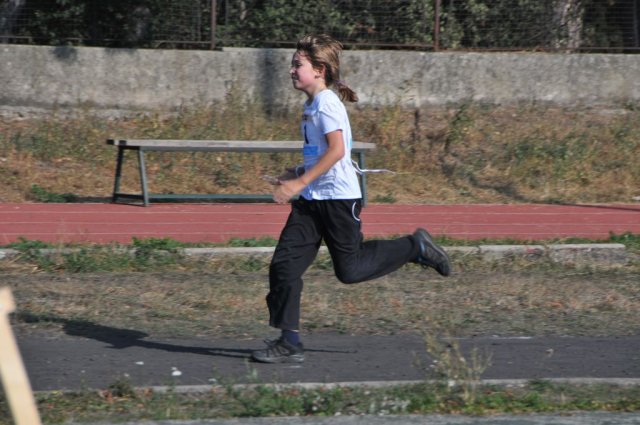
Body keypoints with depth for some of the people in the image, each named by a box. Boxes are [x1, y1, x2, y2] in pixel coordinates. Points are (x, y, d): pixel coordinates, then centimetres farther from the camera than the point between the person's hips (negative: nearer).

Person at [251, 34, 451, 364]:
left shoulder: (327, 103, -15)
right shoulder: (313, 105, 14)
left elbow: (337, 150, -24)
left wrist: (301, 182, -26)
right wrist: (299, 172, 14)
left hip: (338, 198, -9)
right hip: (312, 201, 9)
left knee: (349, 269, 0)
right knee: (284, 265, -2)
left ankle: (415, 247, 19)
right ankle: (289, 343, -1)